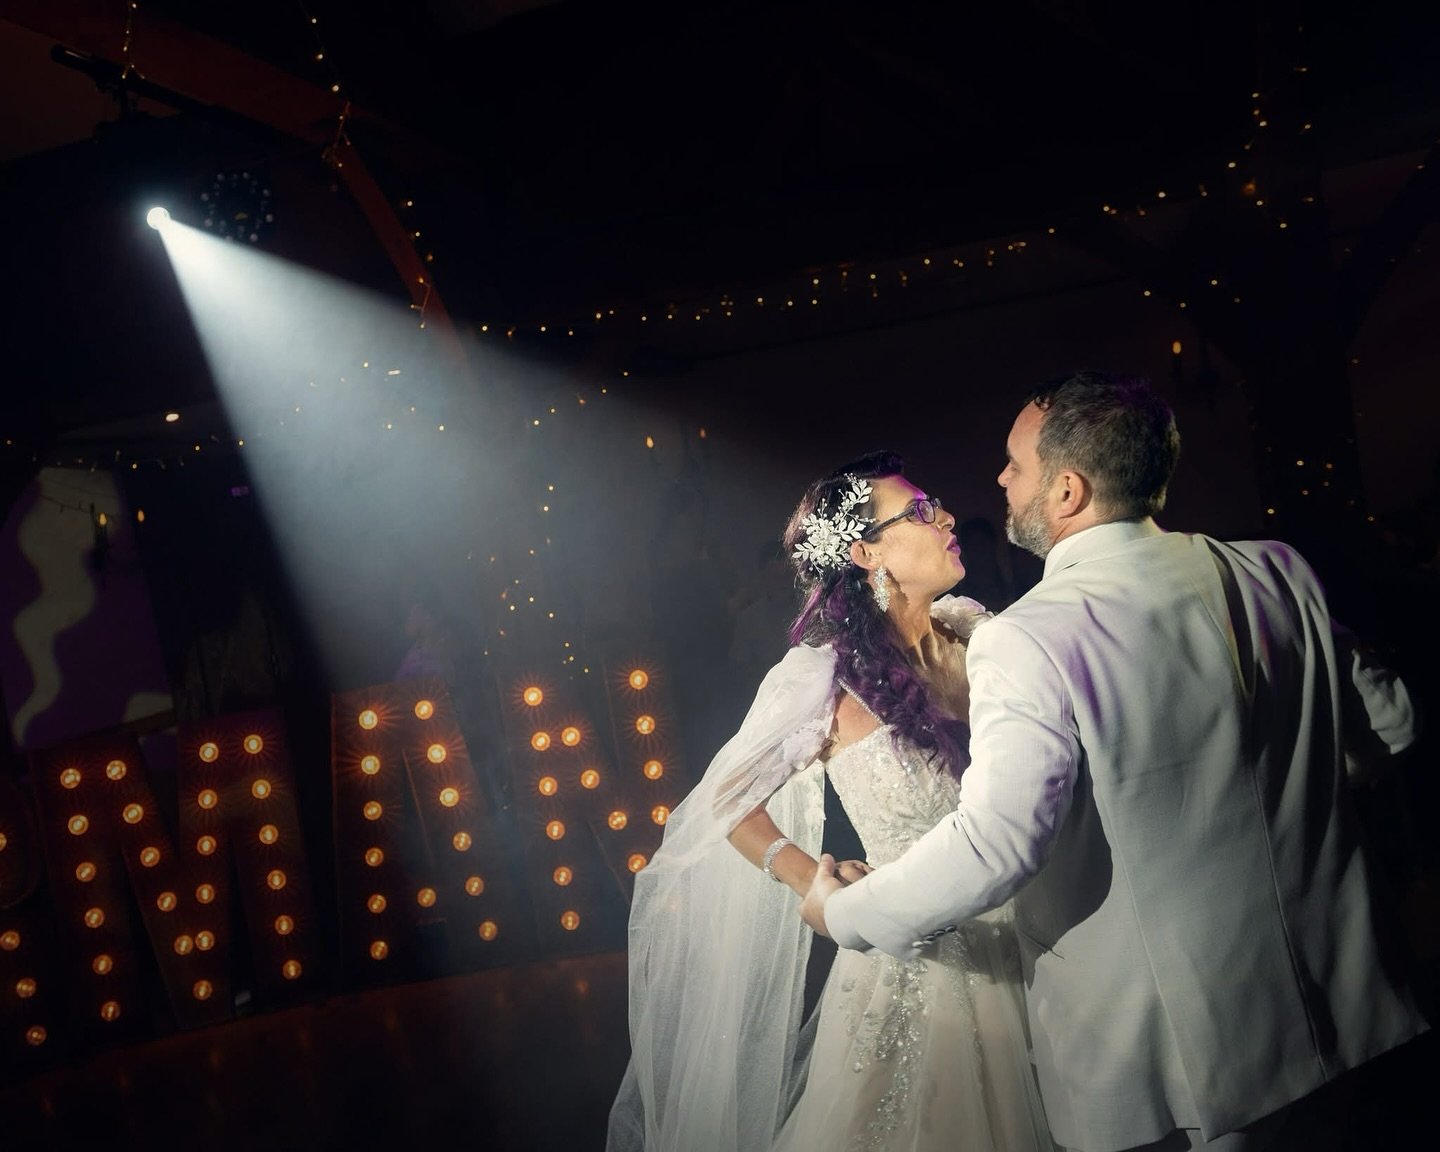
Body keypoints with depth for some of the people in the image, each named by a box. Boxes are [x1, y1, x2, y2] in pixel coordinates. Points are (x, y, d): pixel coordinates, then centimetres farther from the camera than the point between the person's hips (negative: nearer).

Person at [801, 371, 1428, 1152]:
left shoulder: (1026, 641, -22)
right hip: (1317, 1003, 6)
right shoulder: (1277, 574, -3)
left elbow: (995, 844, -29)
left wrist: (843, 914, -13)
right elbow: (1386, 724, 9)